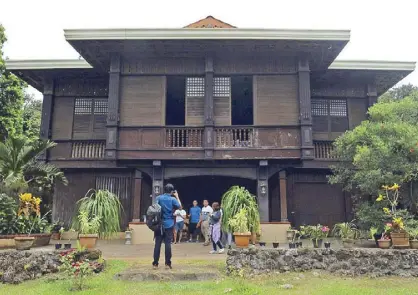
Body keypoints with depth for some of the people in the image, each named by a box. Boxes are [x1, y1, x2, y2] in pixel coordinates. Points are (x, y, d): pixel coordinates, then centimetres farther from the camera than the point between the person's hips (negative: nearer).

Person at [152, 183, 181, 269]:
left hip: (159, 224, 2)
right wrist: (177, 197, 16)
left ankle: (155, 263, 5)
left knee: (157, 244, 3)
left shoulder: (158, 198, 1)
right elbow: (179, 206, 8)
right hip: (169, 224, -2)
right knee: (168, 244, 2)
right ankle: (167, 264, 3)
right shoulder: (173, 199, -5)